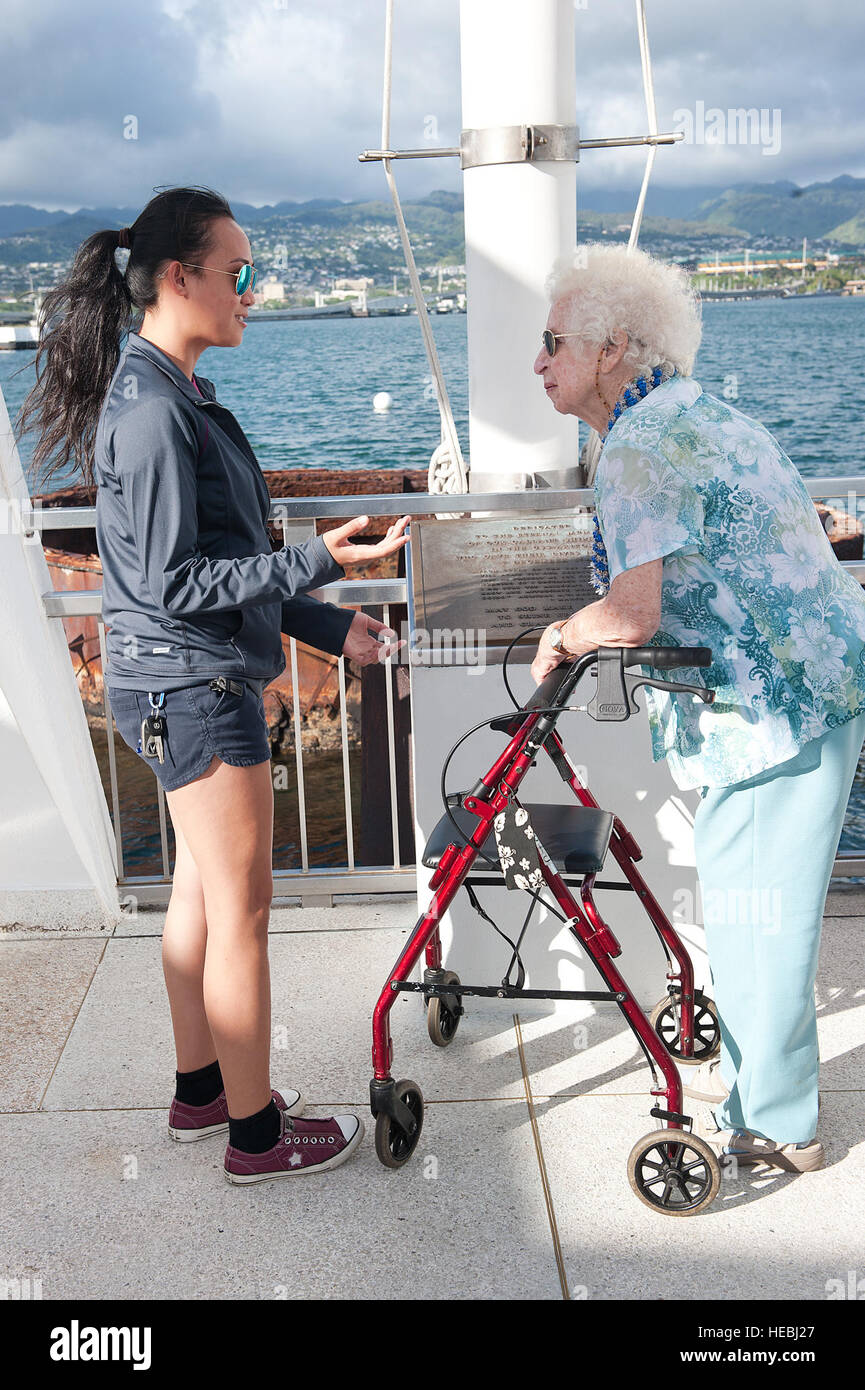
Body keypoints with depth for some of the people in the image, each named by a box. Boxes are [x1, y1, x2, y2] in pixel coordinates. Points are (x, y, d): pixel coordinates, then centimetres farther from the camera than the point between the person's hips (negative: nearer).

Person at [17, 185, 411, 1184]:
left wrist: (330, 626, 13)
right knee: (241, 911, 1)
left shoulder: (172, 396, 13)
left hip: (189, 685, 10)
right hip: (193, 687, -10)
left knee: (200, 892, 18)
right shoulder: (152, 409, -19)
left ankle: (200, 1090, 35)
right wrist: (317, 562, -23)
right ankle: (255, 1134, 17)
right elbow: (175, 582, -21)